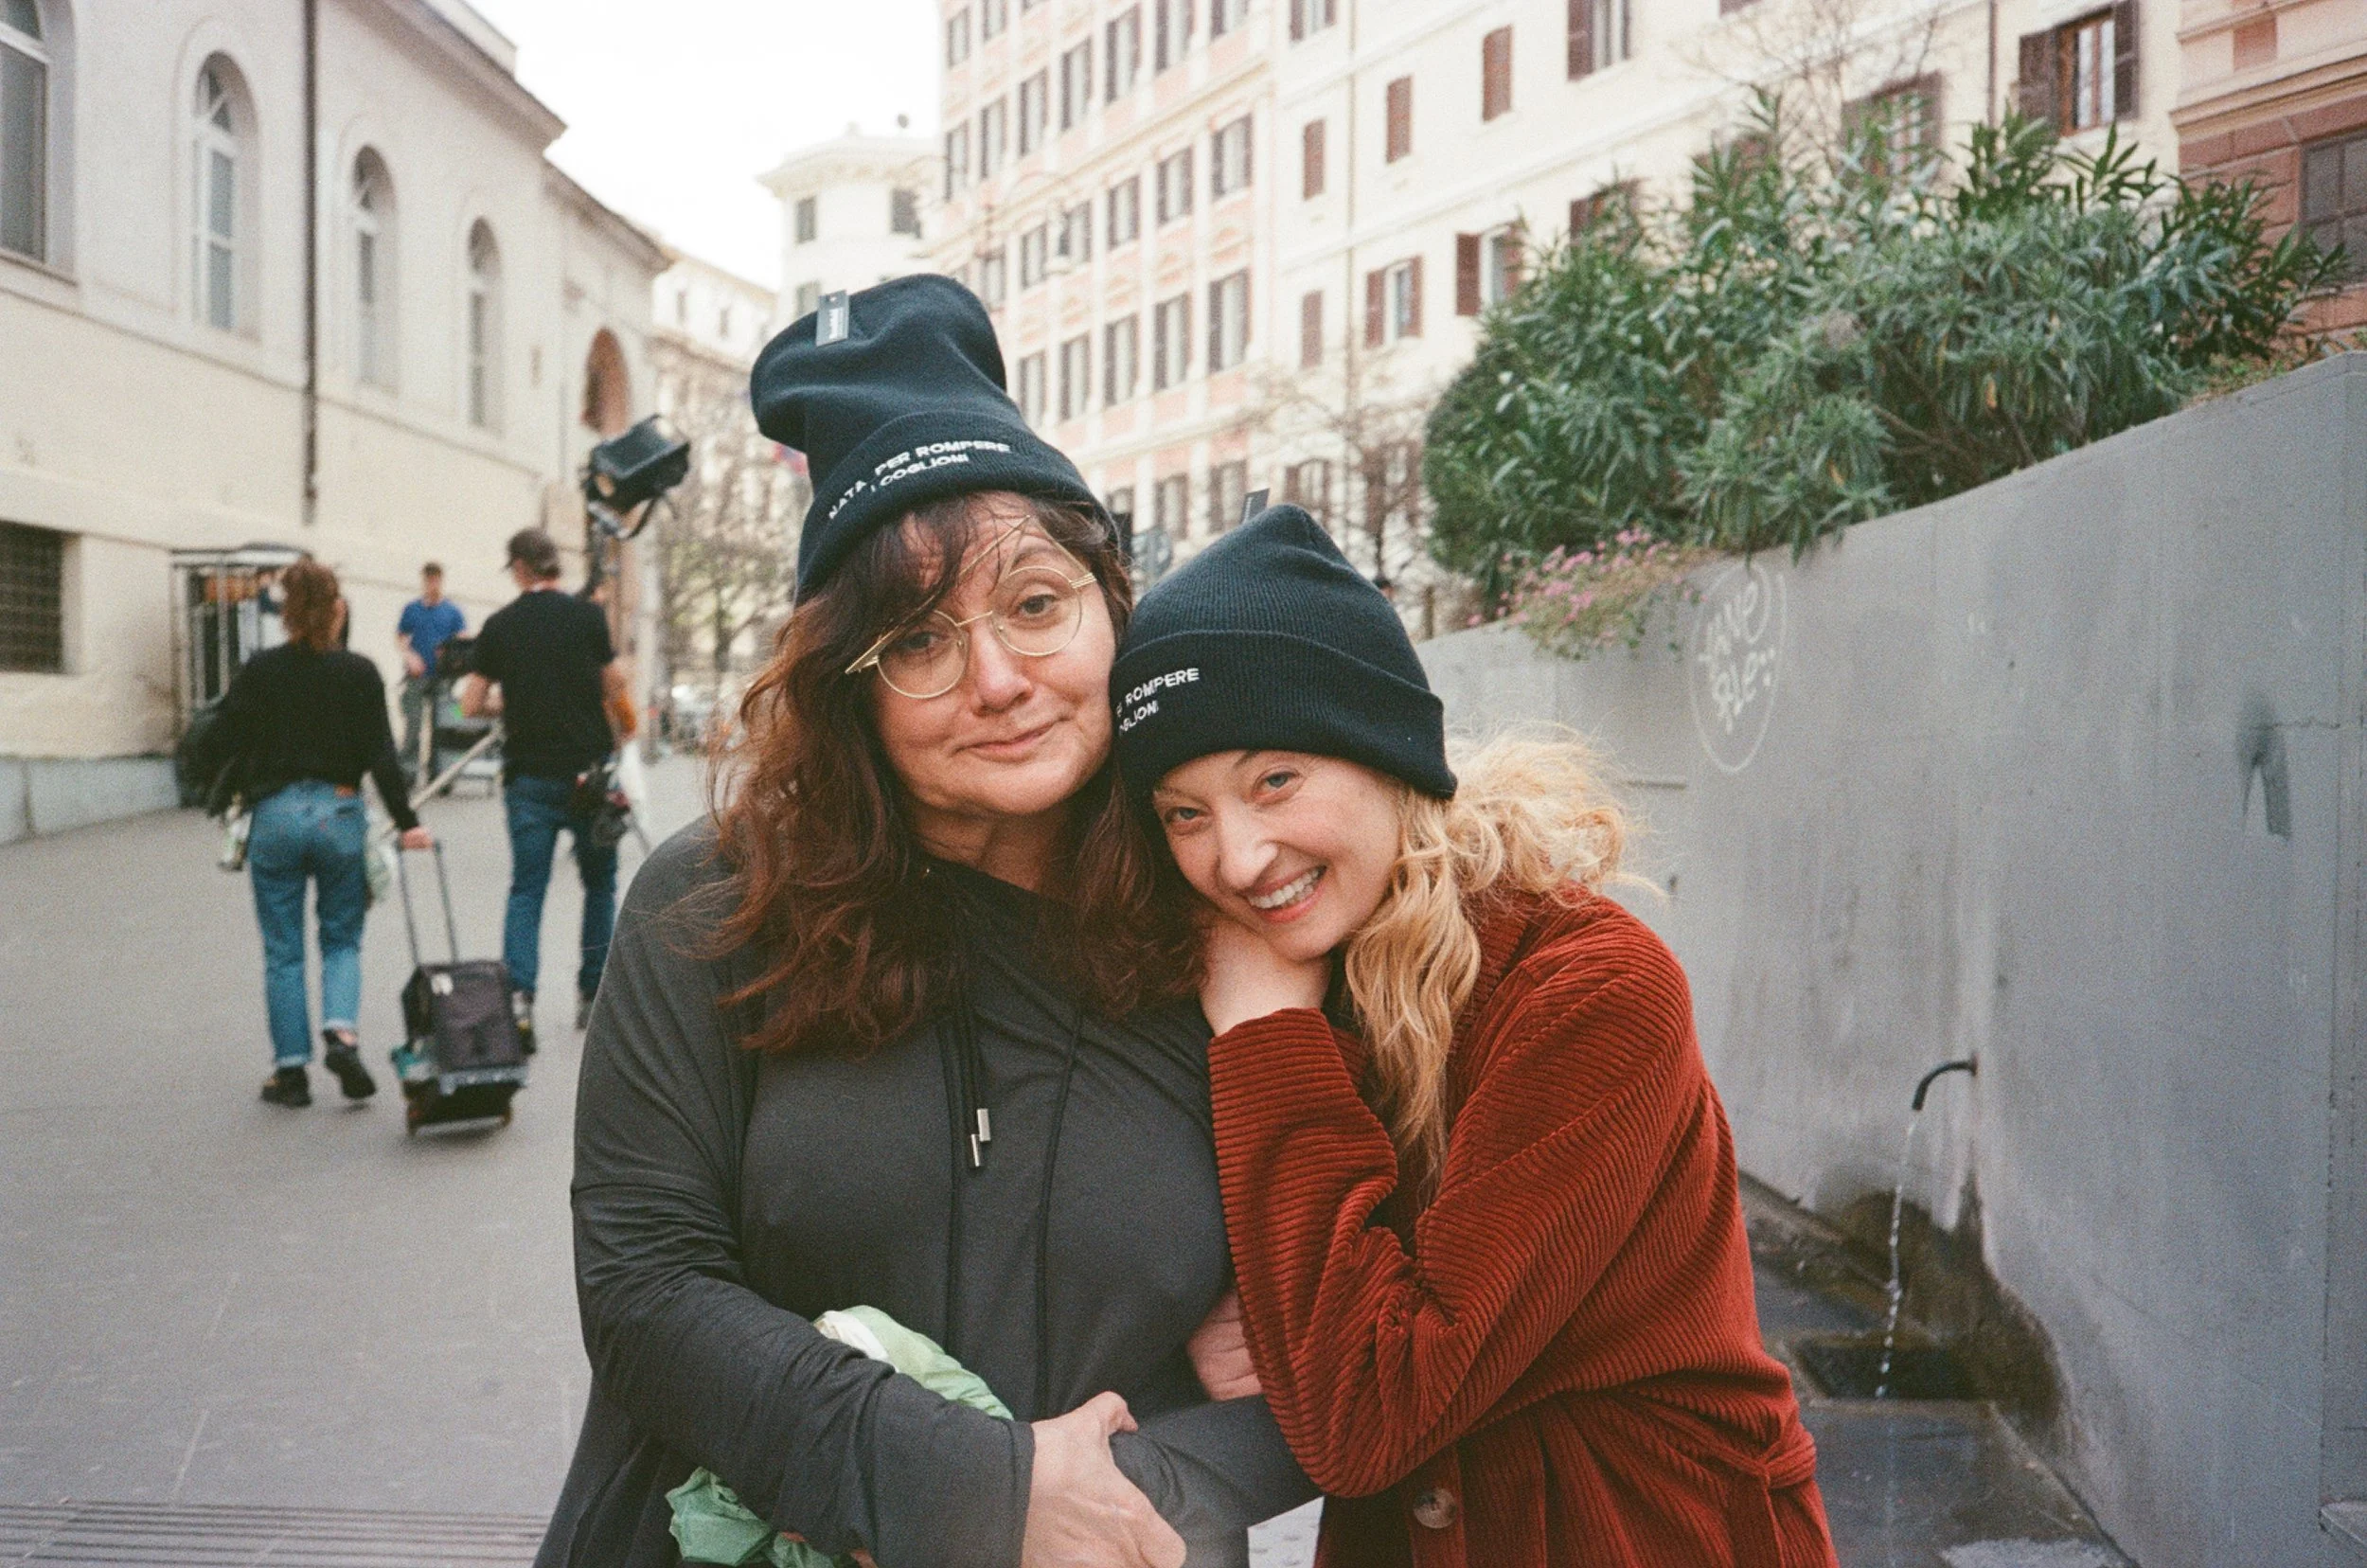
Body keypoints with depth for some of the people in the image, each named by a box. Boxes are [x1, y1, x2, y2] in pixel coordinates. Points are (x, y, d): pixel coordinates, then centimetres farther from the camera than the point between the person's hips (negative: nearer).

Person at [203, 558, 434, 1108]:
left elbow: (226, 748, -2)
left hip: (275, 815, 0)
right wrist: (406, 824, -4)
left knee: (283, 950, 9)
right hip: (340, 814, 0)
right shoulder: (359, 673, -4)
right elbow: (381, 756, -7)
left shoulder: (257, 672, -2)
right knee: (342, 939, 14)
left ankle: (291, 1072, 12)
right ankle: (342, 1033, -10)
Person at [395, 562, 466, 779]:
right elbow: (399, 639, 9)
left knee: (438, 724, 4)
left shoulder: (453, 612, 5)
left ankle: (435, 768, 12)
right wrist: (410, 657, -10)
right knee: (413, 722, -8)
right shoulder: (411, 610, 6)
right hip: (416, 676, -1)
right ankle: (409, 765, -6)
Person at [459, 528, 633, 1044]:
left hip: (529, 774, 1)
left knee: (525, 890, 5)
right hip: (588, 768, -1)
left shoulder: (499, 625, 1)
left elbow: (471, 705, 2)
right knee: (600, 882, 14)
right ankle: (593, 993, 18)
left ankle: (519, 993, -12)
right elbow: (615, 687, 1)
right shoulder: (587, 615, -4)